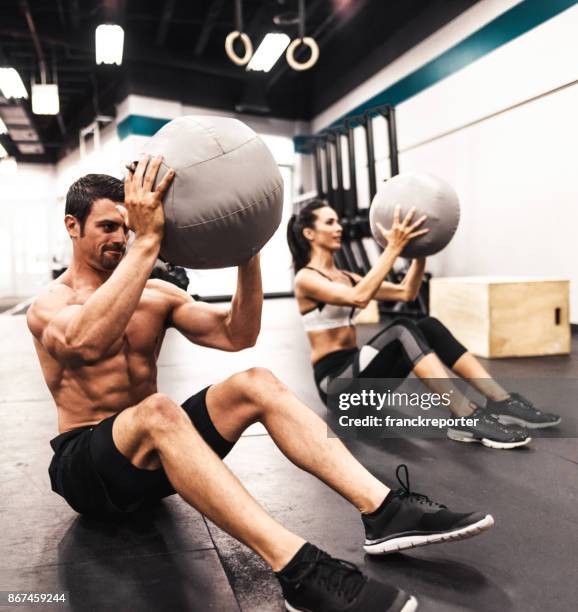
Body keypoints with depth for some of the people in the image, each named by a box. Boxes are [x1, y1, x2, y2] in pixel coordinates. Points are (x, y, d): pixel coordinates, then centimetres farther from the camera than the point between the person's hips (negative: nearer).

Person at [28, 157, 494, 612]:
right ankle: (301, 572, -52)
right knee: (158, 411, -39)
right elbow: (85, 342, -34)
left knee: (255, 383, -19)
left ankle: (383, 510, -30)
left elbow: (237, 336, -5)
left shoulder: (157, 296, 9)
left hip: (156, 453, 5)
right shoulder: (49, 305, -7)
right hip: (86, 464, -5)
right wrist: (148, 241, -37)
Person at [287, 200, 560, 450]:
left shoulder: (344, 276, 17)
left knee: (429, 326, -14)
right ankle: (467, 419, -39)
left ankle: (502, 401, -22)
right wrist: (394, 247, -27)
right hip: (334, 380, -8)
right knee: (401, 329, -31)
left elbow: (406, 293, 12)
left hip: (359, 372, 8)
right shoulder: (306, 278, -8)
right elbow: (359, 297, -28)